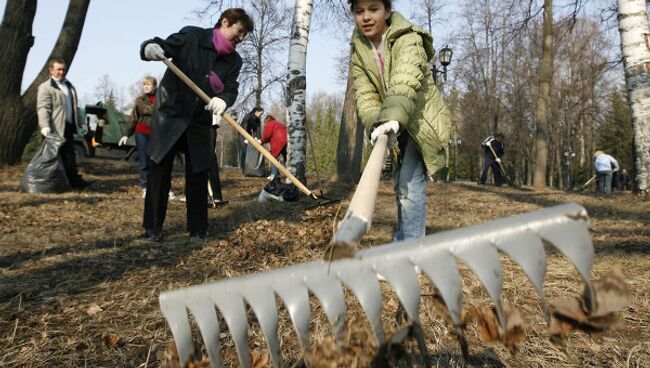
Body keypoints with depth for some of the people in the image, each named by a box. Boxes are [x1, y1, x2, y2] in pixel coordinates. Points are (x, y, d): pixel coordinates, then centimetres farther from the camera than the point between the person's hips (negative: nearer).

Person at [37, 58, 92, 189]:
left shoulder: (70, 86, 18)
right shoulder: (45, 87, -6)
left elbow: (74, 107, 24)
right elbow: (43, 108, -16)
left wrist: (78, 124, 21)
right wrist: (45, 126, -28)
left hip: (68, 127, 8)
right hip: (55, 129, -7)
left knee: (70, 156, 9)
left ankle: (75, 181, 13)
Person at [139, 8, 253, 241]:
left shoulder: (234, 61, 1)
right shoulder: (191, 36, -9)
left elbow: (231, 89, -10)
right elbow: (161, 46, -9)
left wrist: (223, 100, -34)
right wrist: (150, 48, -35)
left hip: (200, 120, 4)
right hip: (170, 113, -3)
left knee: (198, 173, 3)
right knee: (160, 170, -1)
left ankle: (198, 227, 14)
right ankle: (152, 226, 11)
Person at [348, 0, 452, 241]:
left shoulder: (408, 40, -19)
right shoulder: (358, 51, -1)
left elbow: (405, 83, -38)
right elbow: (365, 95, -13)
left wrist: (393, 116, -56)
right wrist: (375, 124, -32)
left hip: (422, 121, -6)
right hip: (397, 127, 7)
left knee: (410, 186, -19)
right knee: (400, 185, 16)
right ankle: (403, 243, 33)